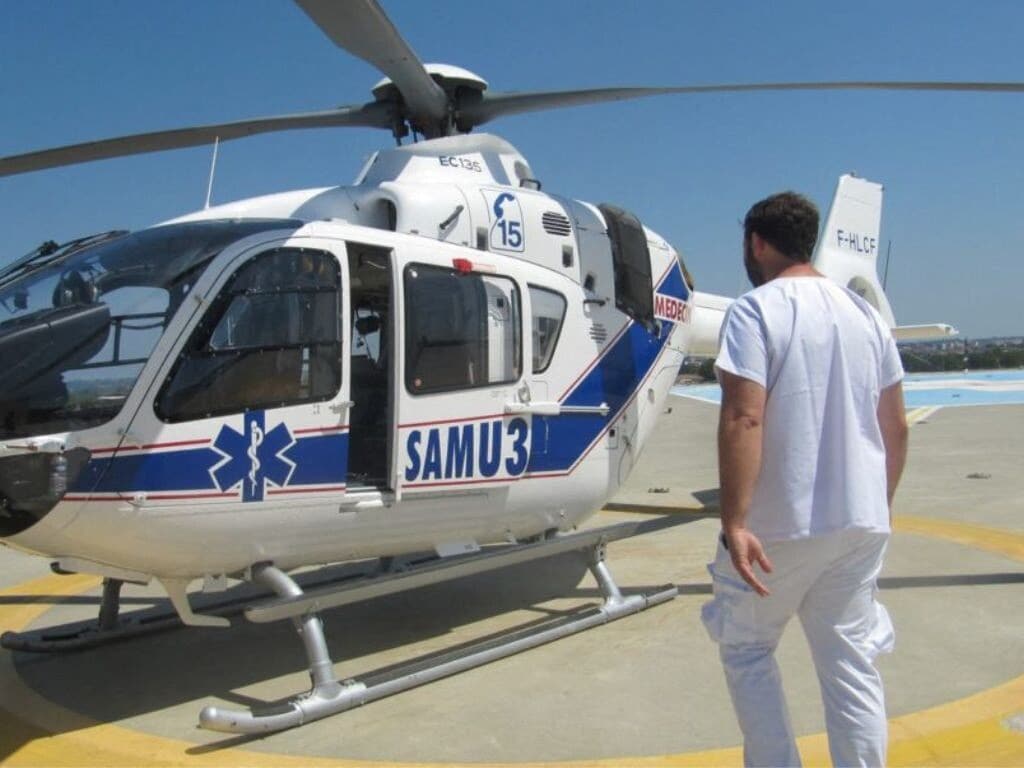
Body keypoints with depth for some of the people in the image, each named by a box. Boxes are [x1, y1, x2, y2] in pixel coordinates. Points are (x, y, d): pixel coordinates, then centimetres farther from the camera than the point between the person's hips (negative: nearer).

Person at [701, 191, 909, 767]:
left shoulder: (756, 311, -10)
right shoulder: (865, 314, 9)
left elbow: (743, 419, -20)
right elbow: (897, 426, 11)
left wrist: (734, 522, -21)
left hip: (781, 524, -5)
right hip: (861, 522, 6)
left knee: (746, 648, 14)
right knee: (852, 664, 13)